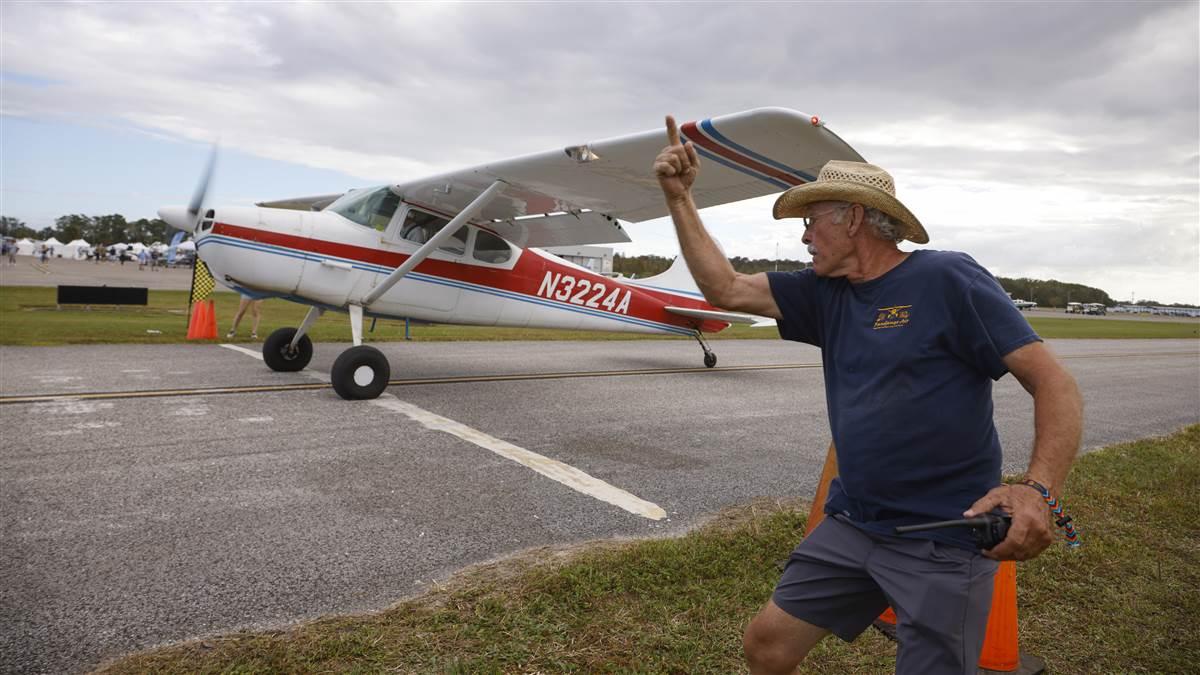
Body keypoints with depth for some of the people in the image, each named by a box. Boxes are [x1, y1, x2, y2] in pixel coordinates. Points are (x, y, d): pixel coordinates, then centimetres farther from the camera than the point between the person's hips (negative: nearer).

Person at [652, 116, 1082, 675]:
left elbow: (1054, 383, -14)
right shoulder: (826, 294, 6)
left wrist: (1039, 490, -30)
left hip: (943, 542, -6)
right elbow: (725, 290, 4)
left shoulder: (947, 279, -12)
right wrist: (679, 198, 1)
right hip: (850, 526, 6)